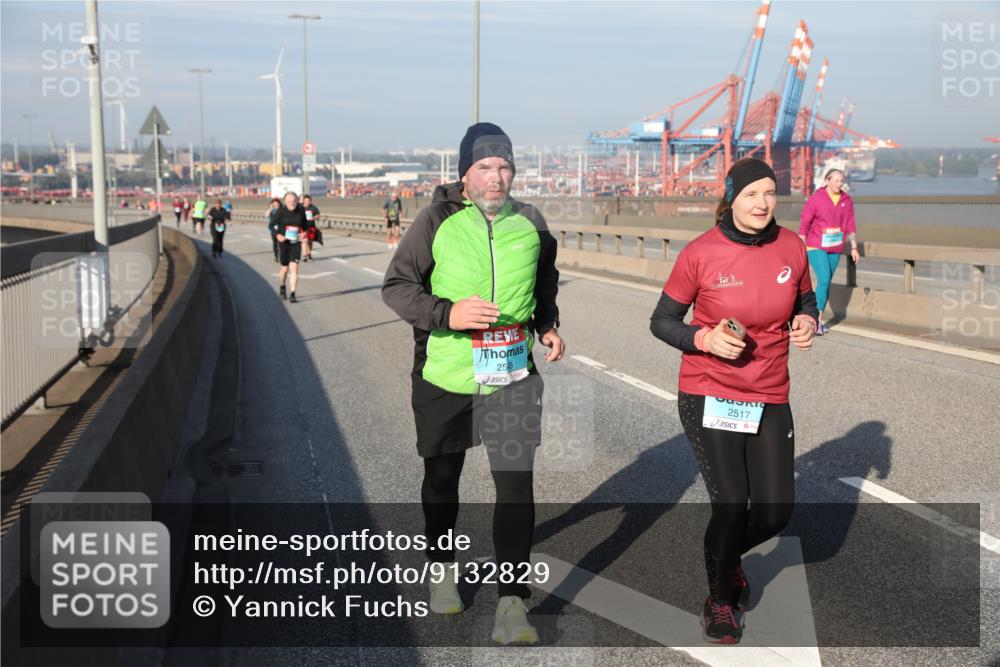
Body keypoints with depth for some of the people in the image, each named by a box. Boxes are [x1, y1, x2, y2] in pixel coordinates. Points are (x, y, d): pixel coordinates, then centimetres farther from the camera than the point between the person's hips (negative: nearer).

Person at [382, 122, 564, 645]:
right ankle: (442, 566, 41)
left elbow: (545, 284, 21)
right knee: (442, 477, 16)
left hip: (512, 375, 1)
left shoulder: (530, 222, 3)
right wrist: (447, 313, -22)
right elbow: (396, 285, -6)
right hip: (445, 373, -1)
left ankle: (512, 603, 1)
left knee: (515, 481, -7)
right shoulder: (438, 219, -7)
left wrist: (547, 326, 3)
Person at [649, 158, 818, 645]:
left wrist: (806, 322, -7)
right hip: (709, 397, -4)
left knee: (774, 513, 6)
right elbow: (662, 322, -4)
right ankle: (720, 599, 25)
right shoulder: (700, 253, -12)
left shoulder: (792, 247, -2)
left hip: (770, 399, 4)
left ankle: (726, 555, 42)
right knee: (730, 507, -5)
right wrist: (704, 339, -22)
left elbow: (805, 300, 16)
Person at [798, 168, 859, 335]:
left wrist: (854, 248, 7)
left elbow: (850, 226, 8)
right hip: (817, 247, -5)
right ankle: (818, 320, -8)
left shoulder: (847, 200, 4)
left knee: (826, 283, 9)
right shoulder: (816, 199, -10)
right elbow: (804, 223, -8)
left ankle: (818, 318, 20)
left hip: (835, 249, 5)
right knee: (824, 279, -15)